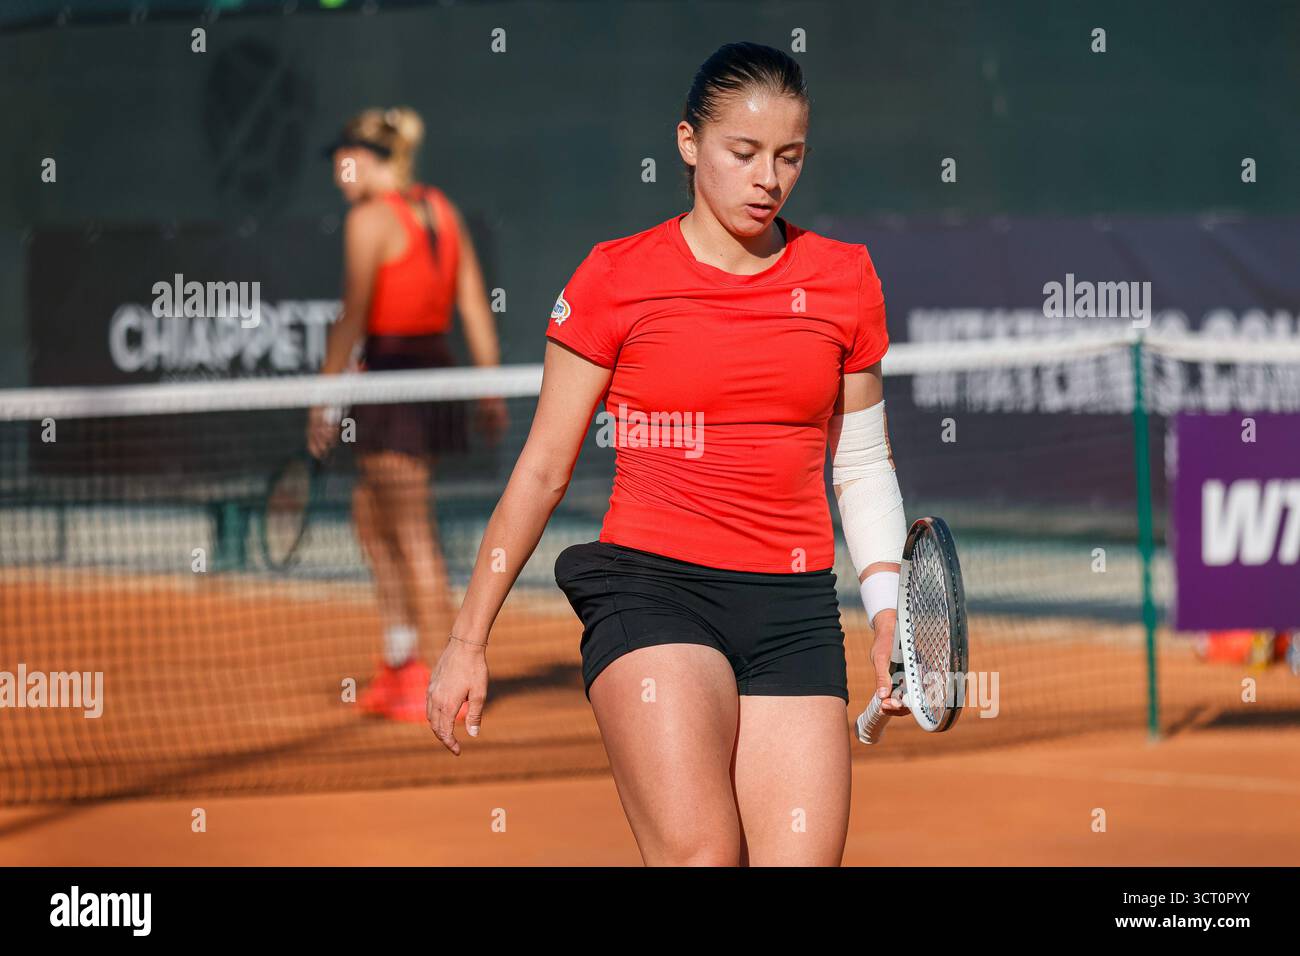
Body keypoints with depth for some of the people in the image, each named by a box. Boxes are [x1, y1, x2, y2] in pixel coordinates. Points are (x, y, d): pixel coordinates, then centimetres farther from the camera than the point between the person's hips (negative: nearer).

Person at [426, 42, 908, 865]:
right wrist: (469, 640, 8)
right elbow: (542, 471, 8)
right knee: (699, 856, -24)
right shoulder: (614, 278, 2)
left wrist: (888, 611, 4)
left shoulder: (845, 280, 9)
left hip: (795, 611, 3)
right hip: (653, 589, -3)